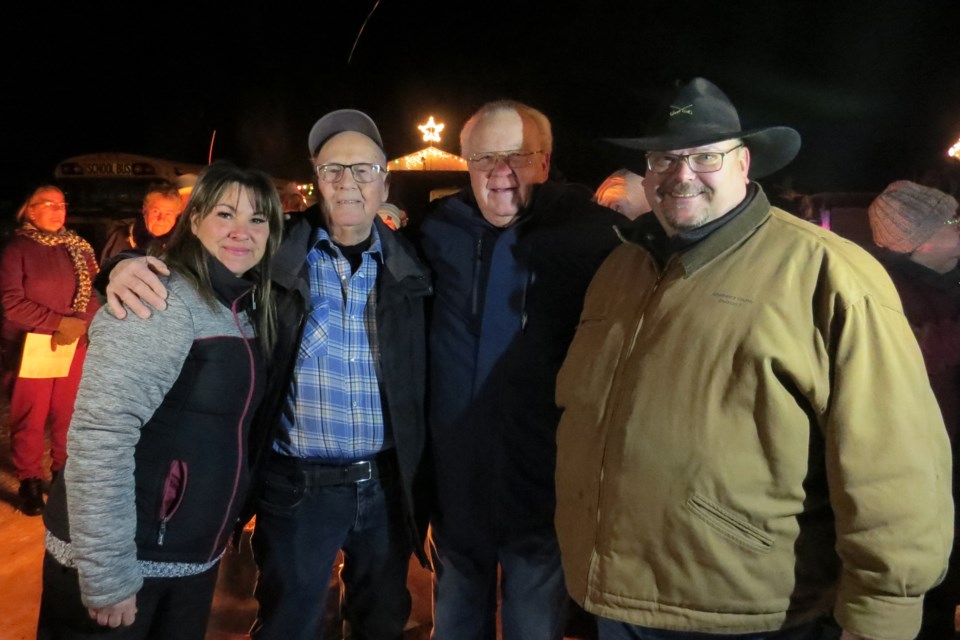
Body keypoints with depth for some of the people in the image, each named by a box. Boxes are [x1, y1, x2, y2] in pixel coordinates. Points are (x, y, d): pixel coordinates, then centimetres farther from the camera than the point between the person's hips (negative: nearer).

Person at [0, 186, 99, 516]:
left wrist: (78, 324, -14)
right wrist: (59, 322, -17)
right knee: (30, 418, 4)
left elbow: (94, 295, 4)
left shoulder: (76, 248, 7)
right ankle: (30, 480, 18)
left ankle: (65, 470, 26)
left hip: (73, 346, 3)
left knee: (68, 413, 8)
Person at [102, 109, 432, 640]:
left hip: (388, 484, 2)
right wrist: (130, 265, -22)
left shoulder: (408, 267, 0)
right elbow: (186, 257, 1)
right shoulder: (276, 251, -5)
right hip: (298, 486, -2)